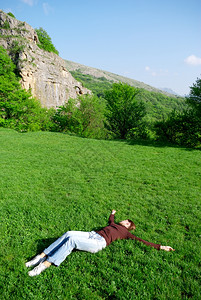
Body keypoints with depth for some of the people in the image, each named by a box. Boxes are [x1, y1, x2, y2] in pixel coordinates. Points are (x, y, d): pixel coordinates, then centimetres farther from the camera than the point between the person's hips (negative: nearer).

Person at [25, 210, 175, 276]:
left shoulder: (126, 233, 15)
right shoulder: (114, 224, 31)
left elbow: (141, 241, 10)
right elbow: (111, 218, 52)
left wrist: (160, 246, 6)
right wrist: (113, 213, 73)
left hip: (99, 242, -6)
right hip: (91, 234, 6)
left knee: (71, 240, -29)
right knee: (68, 234, -20)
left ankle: (45, 265, -30)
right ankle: (42, 256, -19)